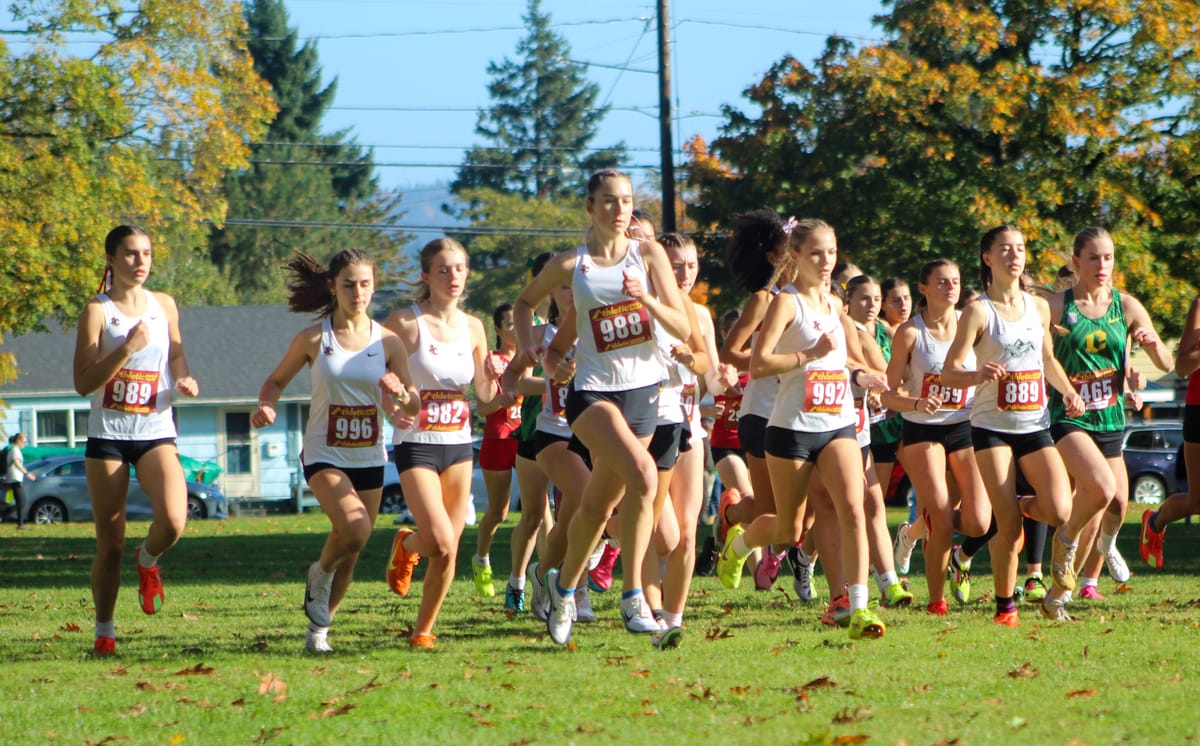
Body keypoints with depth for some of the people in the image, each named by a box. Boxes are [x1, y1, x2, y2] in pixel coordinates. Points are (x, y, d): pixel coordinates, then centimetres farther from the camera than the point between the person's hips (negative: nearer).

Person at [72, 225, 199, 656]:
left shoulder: (165, 306, 6)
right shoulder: (98, 310, -6)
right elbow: (83, 382, -12)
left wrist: (183, 379, 3)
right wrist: (126, 349, -22)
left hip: (156, 433, 2)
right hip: (108, 435, -2)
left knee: (173, 522, -23)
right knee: (110, 546, 1)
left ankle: (148, 561, 11)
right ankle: (104, 630, 19)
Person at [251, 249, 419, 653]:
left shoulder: (387, 342, -1)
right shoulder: (313, 339, -6)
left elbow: (413, 405, 2)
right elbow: (277, 380, 7)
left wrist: (402, 397, -22)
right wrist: (266, 406, -15)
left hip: (369, 459, 3)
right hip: (325, 456, -3)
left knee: (351, 551, 8)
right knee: (354, 530, -27)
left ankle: (319, 626, 28)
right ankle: (320, 573, 5)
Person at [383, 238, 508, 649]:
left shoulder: (472, 327, 7)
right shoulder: (405, 323, -8)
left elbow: (486, 395, 13)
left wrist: (497, 380, -8)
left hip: (459, 445, 5)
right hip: (417, 443, -5)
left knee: (449, 553, 1)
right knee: (441, 543, -17)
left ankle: (423, 630, 18)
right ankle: (406, 545, 18)